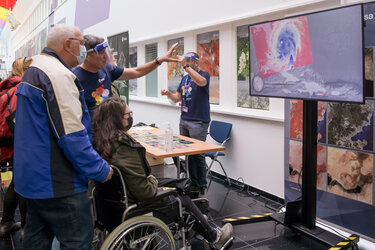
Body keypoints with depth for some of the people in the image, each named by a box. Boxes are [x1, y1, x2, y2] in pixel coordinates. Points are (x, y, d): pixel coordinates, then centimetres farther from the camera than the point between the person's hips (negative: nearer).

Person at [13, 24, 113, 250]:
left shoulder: (34, 70, 16)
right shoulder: (58, 75, -20)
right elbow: (71, 135, -25)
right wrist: (100, 170, -16)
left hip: (33, 176, 11)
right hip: (57, 182, -11)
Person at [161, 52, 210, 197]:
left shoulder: (204, 75, -5)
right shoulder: (185, 78, 17)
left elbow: (201, 81, -30)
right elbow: (177, 98, 18)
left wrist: (186, 65, -32)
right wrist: (168, 93, -2)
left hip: (198, 122, -7)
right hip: (184, 120, 7)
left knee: (197, 154, -6)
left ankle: (202, 188, 5)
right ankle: (193, 184, 19)